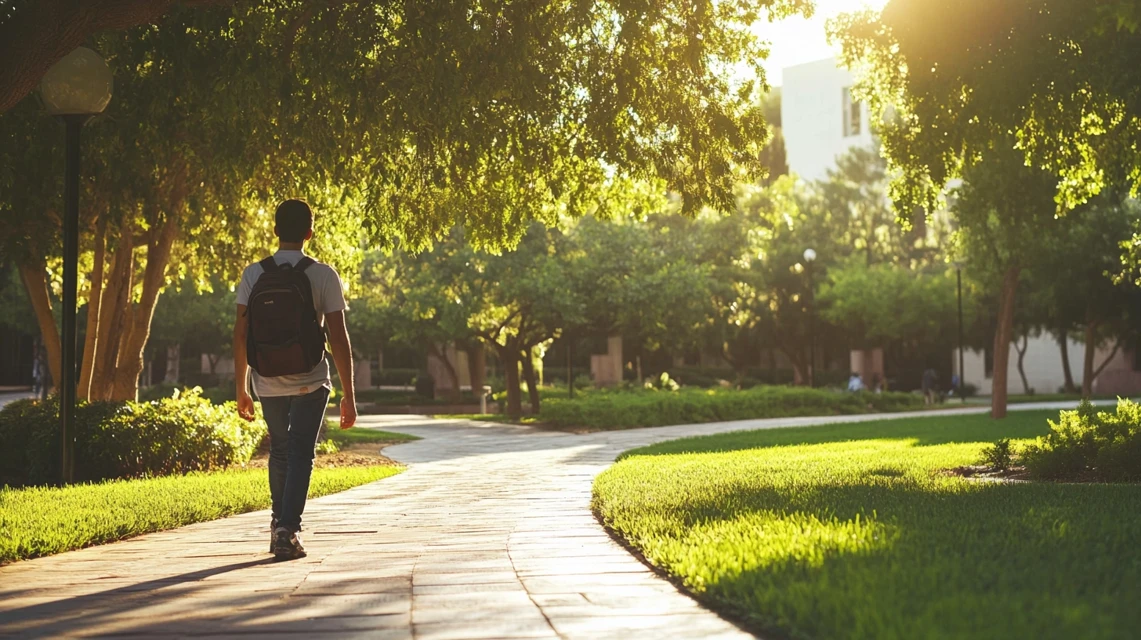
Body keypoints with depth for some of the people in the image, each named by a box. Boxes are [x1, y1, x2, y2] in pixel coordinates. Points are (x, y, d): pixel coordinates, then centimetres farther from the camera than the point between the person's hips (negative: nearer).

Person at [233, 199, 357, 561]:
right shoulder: (323, 276, -7)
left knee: (279, 452, 20)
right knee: (300, 454, 2)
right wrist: (349, 394, -4)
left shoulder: (253, 274, -1)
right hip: (310, 382, -3)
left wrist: (241, 389, 7)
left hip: (268, 384, 3)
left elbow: (240, 335, -1)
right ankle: (288, 529, -11)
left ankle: (280, 523, 27)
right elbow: (338, 337, -9)